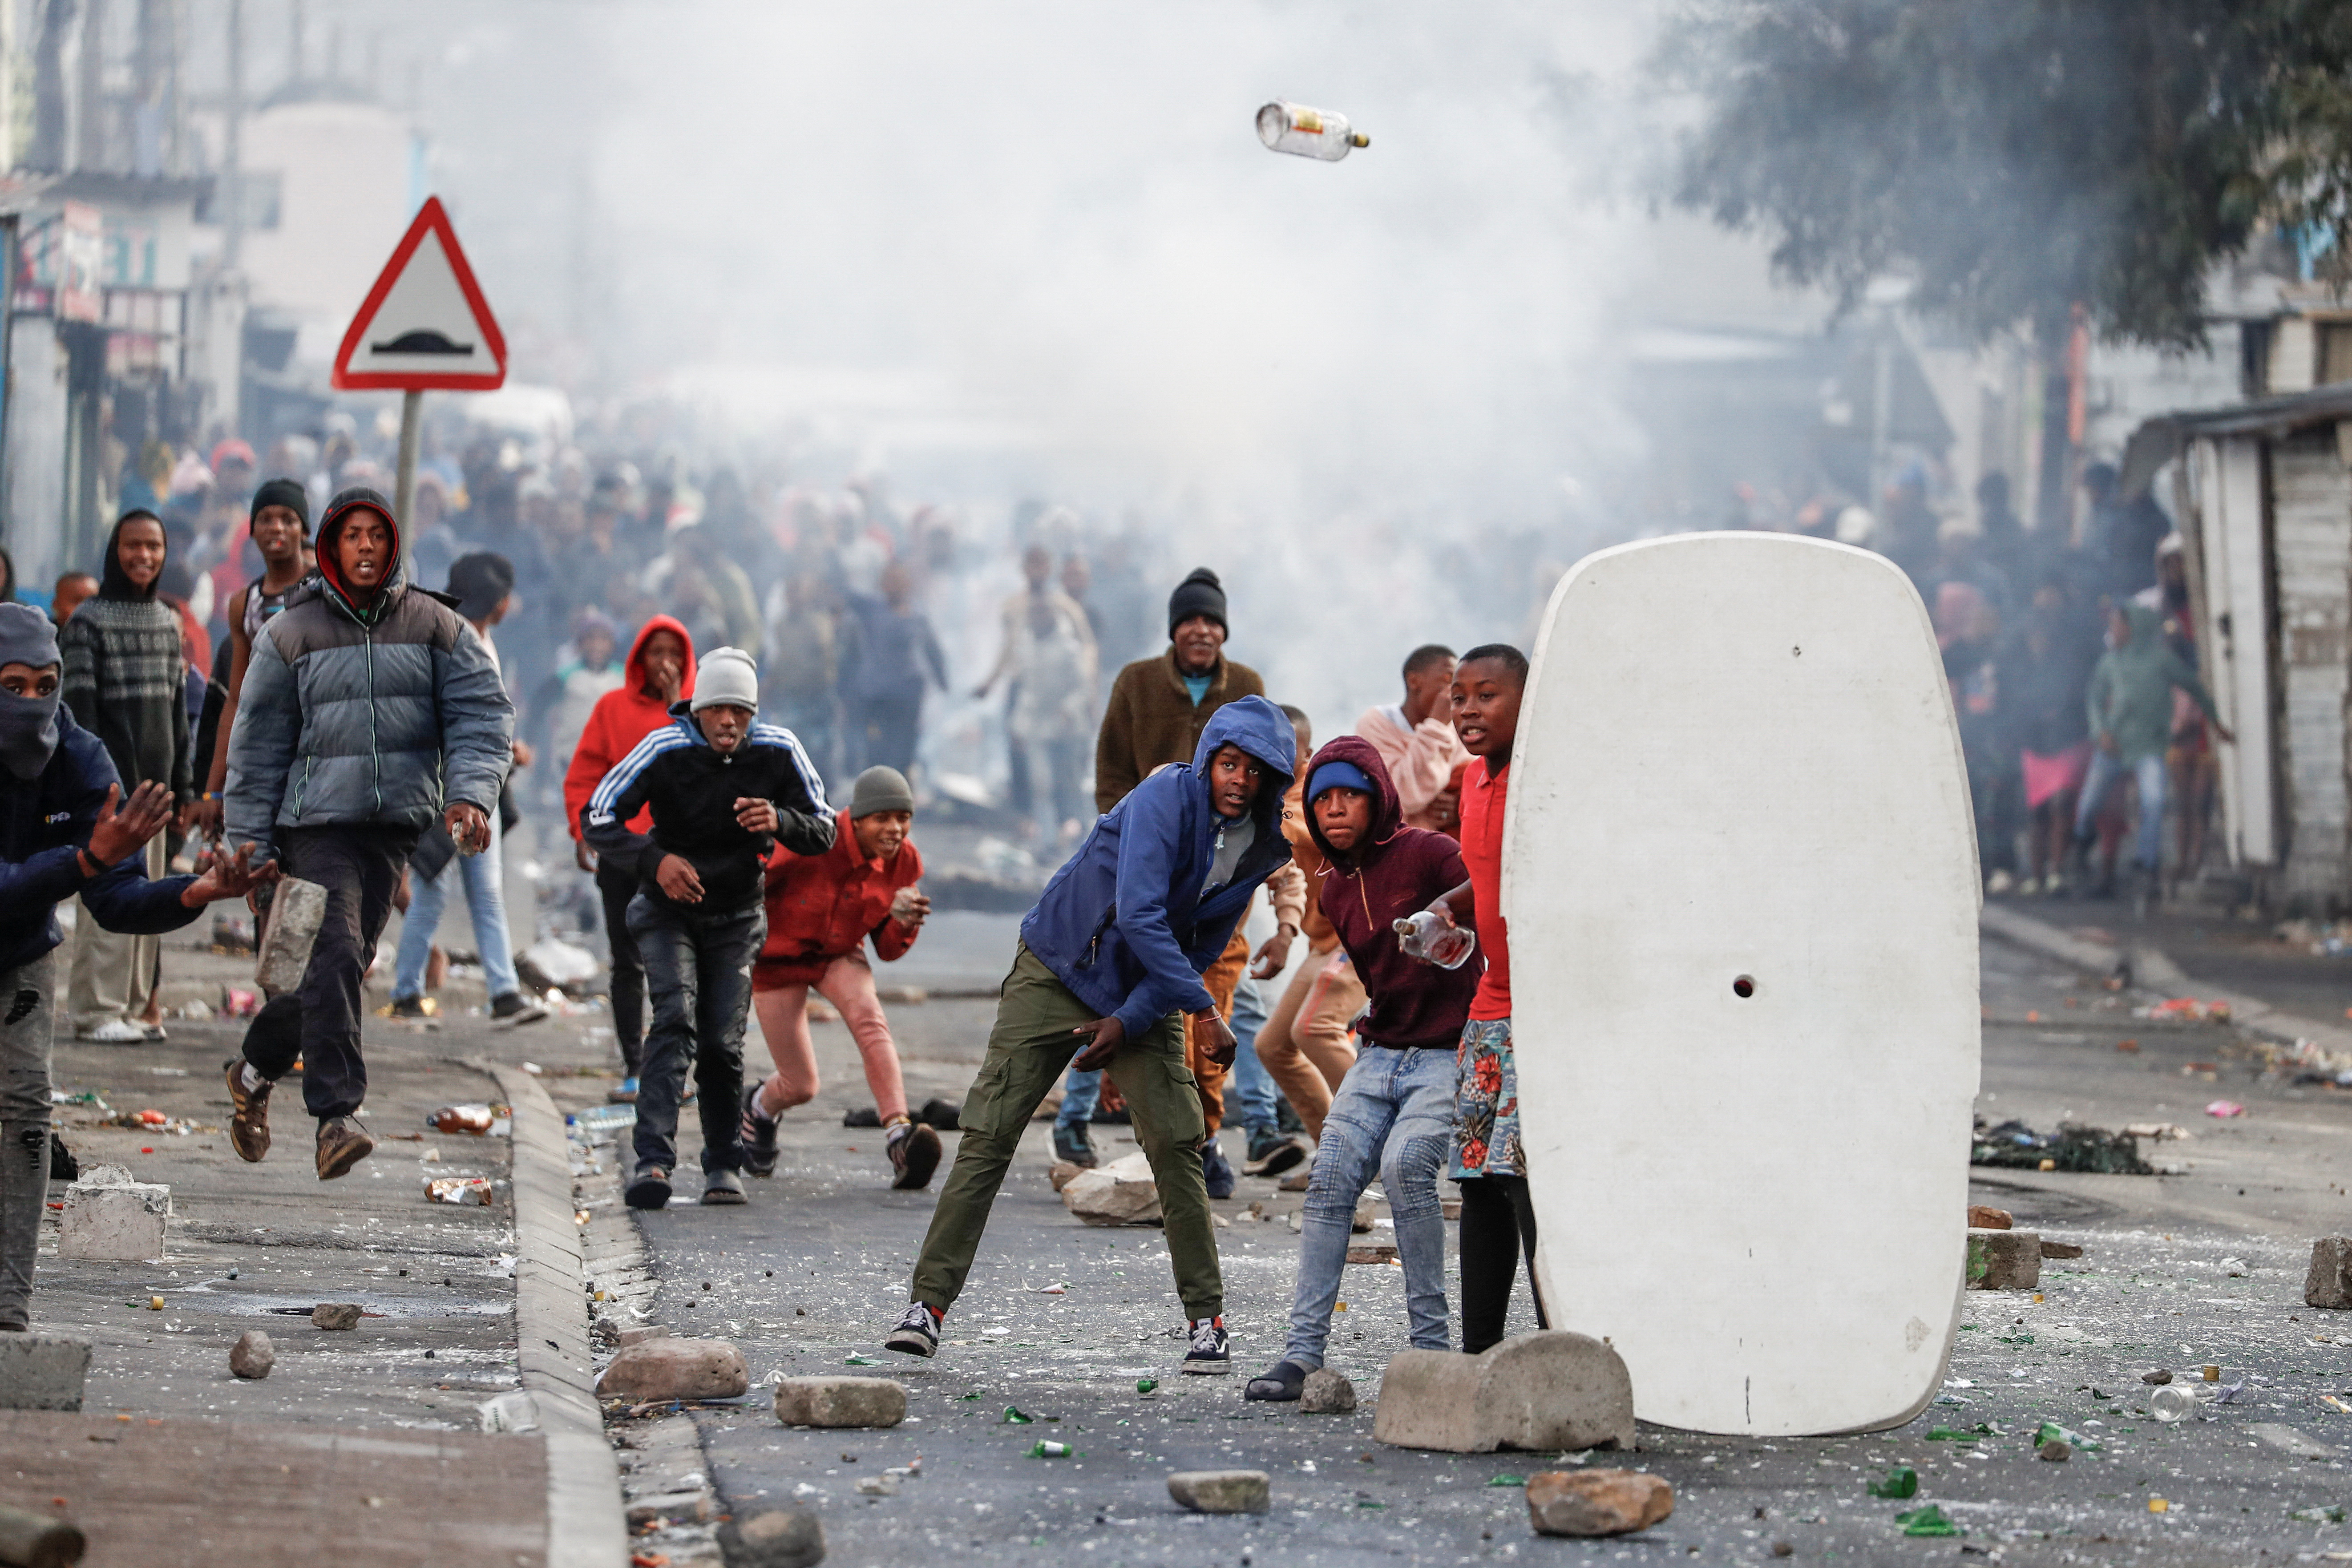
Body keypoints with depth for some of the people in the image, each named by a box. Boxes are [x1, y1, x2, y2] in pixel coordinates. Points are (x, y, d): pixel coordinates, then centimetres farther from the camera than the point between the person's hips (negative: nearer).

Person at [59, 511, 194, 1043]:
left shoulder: (169, 621, 16)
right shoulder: (88, 622, -5)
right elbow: (79, 709, -10)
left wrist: (183, 781, 16)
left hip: (153, 782, 7)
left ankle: (134, 1007, 12)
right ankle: (97, 1011, -8)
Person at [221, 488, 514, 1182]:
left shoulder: (436, 628, 8)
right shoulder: (291, 634, 5)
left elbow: (482, 713, 1)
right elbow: (258, 742, 7)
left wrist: (469, 793, -16)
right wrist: (250, 838, 3)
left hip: (402, 823, 2)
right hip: (318, 818, -2)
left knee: (344, 956, 6)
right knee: (335, 954, -18)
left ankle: (256, 1071, 28)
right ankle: (336, 1115, -21)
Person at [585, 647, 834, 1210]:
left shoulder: (777, 752, -12)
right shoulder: (665, 751, -18)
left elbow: (824, 832, -6)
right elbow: (598, 820, -15)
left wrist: (779, 821, -28)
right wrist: (654, 860, -31)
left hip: (736, 920, 2)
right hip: (669, 910, -2)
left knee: (722, 1043, -3)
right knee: (676, 1019, -23)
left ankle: (724, 1166, 18)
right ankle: (653, 1160, -32)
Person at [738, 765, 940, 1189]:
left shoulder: (904, 862, -13)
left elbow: (888, 950, -6)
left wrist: (904, 923, -24)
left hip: (839, 955, 3)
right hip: (780, 957, -3)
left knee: (870, 1021, -31)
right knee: (801, 1087, -1)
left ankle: (899, 1135, -44)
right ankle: (758, 1109, 37)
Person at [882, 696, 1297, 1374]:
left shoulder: (1258, 848, -2)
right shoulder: (1165, 799, -21)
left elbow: (1201, 948, 2)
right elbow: (1137, 916, -30)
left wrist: (1130, 1020, -11)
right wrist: (1203, 1009, -30)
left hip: (1144, 998, 4)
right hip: (1057, 973, -4)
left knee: (1177, 1147, -7)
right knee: (987, 1137, -10)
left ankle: (1206, 1319, 1)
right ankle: (928, 1303, -8)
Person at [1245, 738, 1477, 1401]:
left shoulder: (1427, 855, -9)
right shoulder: (1336, 891, 13)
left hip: (1450, 1055, -6)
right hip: (1380, 1056, 6)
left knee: (1406, 1163, -28)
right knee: (1331, 1179, -11)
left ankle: (1432, 1342, -19)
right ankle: (1303, 1352, -15)